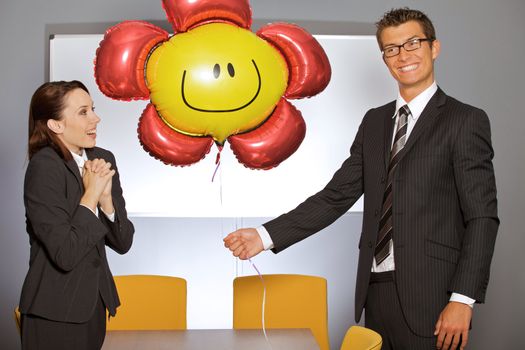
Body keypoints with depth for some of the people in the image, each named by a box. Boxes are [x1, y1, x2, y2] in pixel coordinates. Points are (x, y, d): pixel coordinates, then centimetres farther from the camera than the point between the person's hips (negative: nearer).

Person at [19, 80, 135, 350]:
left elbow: (123, 243, 2)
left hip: (95, 304, 6)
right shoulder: (43, 168, -17)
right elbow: (65, 255, -22)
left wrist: (105, 198, -13)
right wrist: (91, 194, -16)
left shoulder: (103, 160, 2)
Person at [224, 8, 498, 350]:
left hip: (429, 295, -5)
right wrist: (266, 236, -2)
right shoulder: (374, 121, 13)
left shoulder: (465, 120, -3)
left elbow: (482, 217, -8)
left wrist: (463, 299, -15)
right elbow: (336, 196, 8)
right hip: (376, 288, 5)